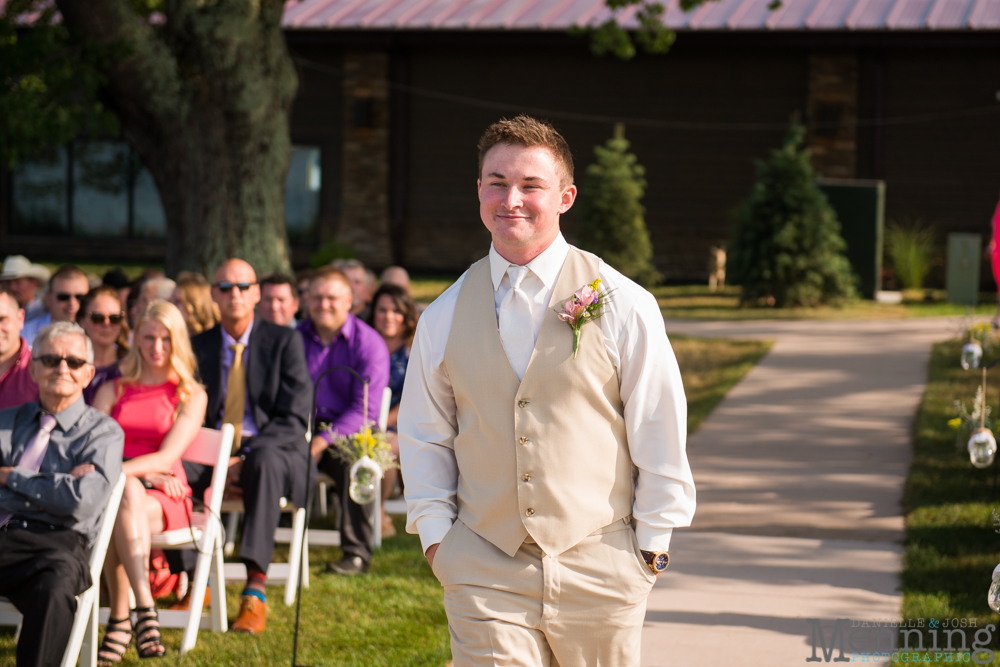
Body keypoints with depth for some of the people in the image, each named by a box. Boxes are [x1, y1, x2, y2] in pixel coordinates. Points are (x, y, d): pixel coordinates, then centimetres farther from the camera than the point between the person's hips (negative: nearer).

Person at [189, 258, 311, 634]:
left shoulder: (284, 341, 2)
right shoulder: (200, 346, 11)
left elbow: (293, 417, -6)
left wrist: (247, 457, -21)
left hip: (273, 450, -3)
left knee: (264, 460, -40)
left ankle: (255, 591, -47)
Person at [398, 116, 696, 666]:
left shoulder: (622, 305, -4)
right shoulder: (445, 316, 5)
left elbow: (660, 433, 0)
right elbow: (423, 437, 12)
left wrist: (652, 541, 0)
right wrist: (436, 534, 3)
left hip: (598, 573, -1)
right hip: (484, 574, 1)